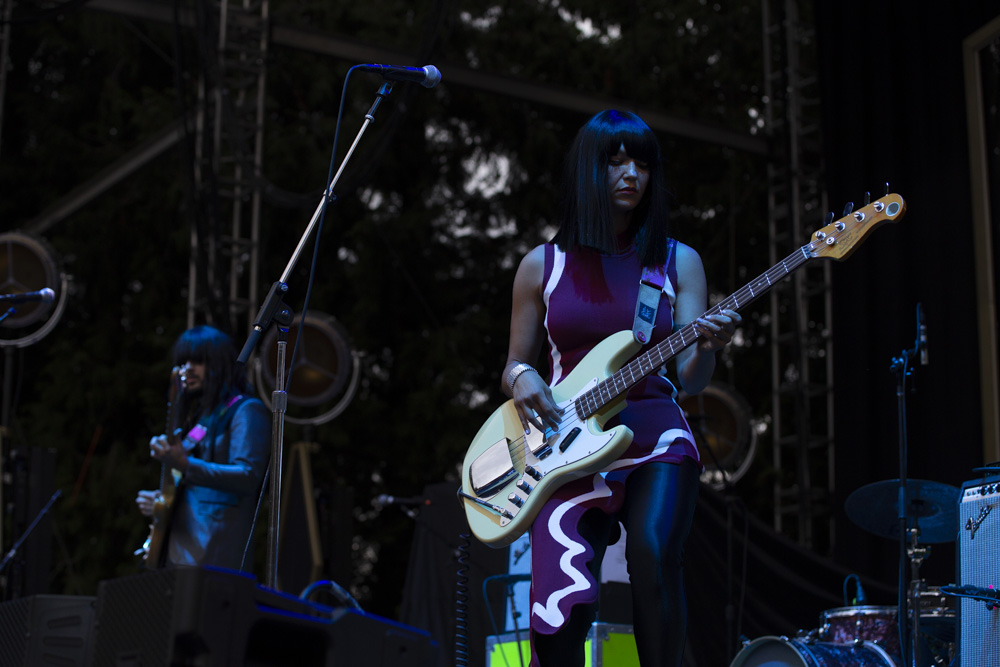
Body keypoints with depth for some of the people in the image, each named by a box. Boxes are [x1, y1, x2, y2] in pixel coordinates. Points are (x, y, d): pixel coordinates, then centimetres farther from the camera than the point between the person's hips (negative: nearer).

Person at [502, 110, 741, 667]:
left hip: (656, 438, 0)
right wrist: (521, 378, -6)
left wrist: (708, 346, -21)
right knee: (562, 604, -17)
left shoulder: (677, 262, 8)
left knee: (654, 552, -30)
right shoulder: (542, 266, 10)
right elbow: (515, 363, 17)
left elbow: (691, 380, 0)